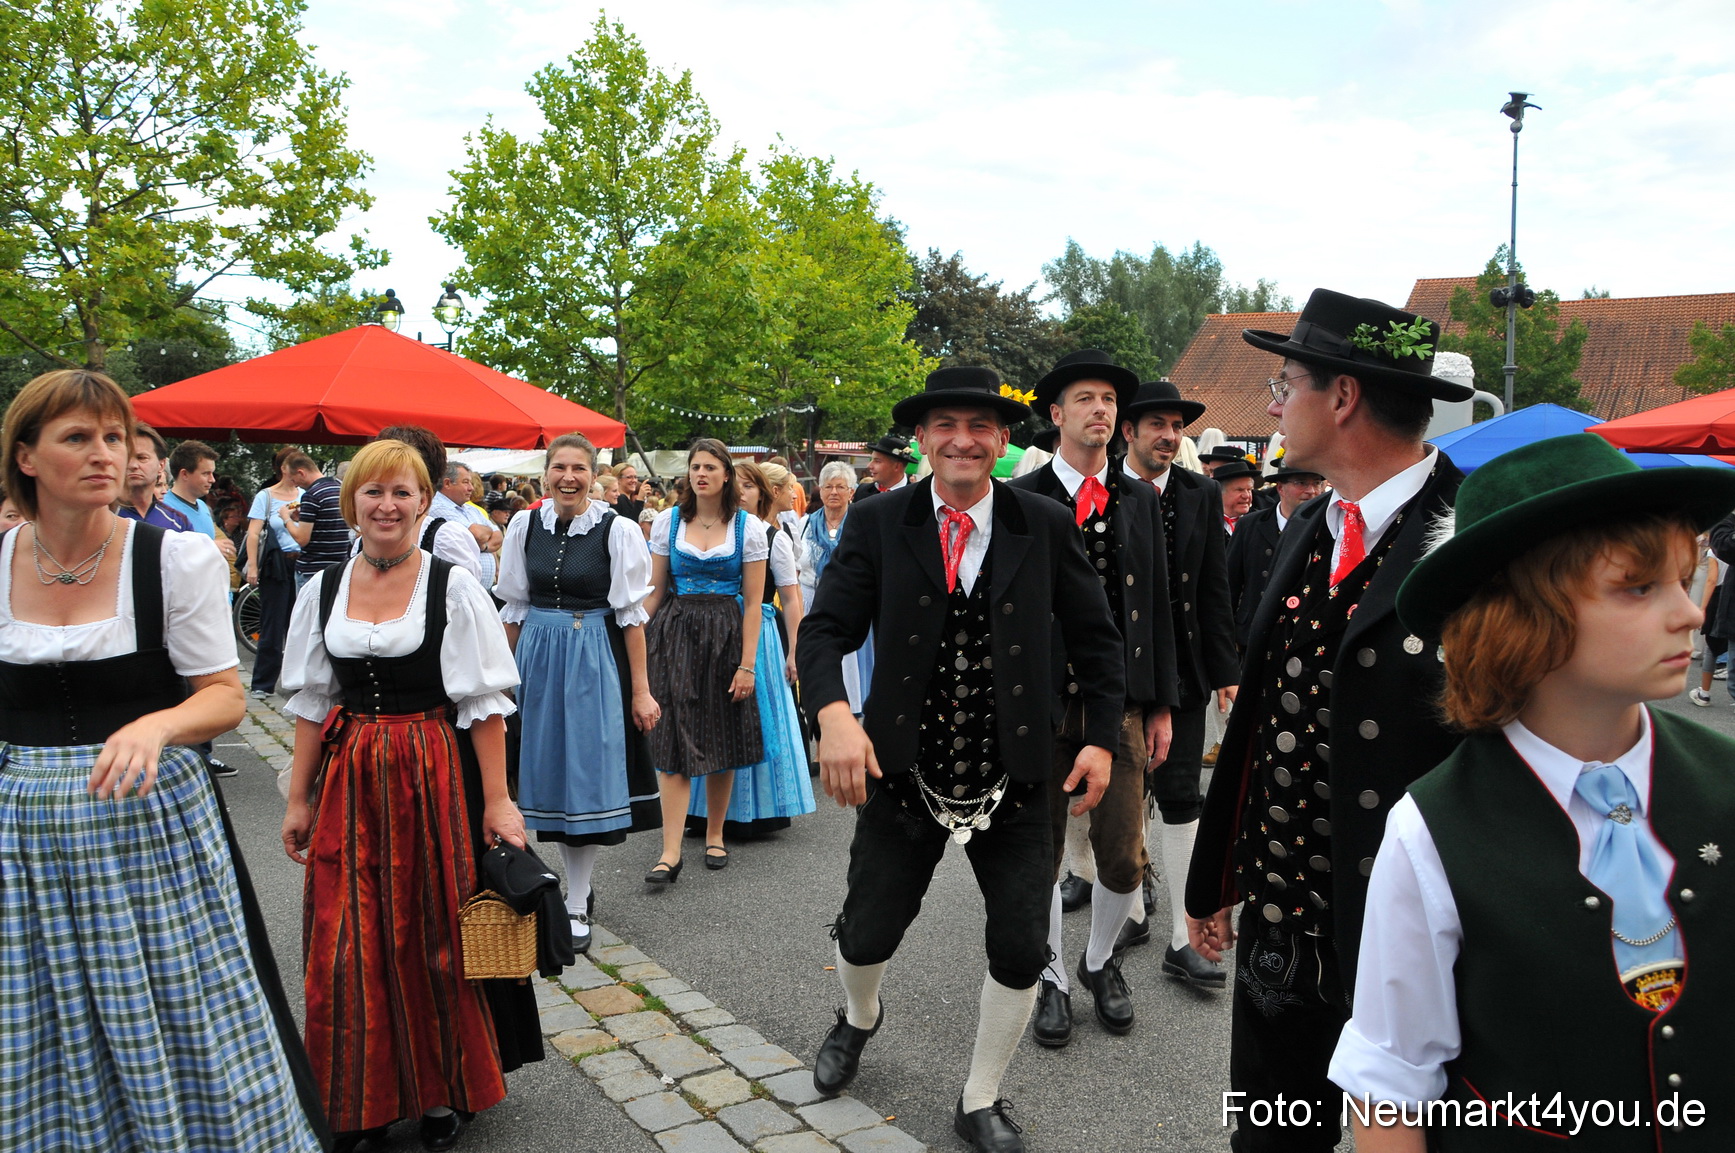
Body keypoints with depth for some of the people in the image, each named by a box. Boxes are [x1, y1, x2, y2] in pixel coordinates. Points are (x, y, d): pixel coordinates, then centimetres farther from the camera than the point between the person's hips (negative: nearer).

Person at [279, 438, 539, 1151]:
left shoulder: (454, 588, -6)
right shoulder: (323, 591, 6)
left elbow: (484, 705, -8)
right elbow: (312, 704, 11)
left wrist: (496, 801, -12)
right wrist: (299, 799, 8)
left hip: (434, 776, -3)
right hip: (349, 780, 4)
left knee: (434, 937, 6)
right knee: (347, 944, 6)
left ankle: (444, 1089, 26)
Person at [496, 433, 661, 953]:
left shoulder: (617, 530, -8)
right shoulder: (524, 525, 3)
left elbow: (631, 615, -7)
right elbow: (513, 608, 9)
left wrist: (641, 690, -8)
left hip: (594, 659, -4)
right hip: (537, 656, 4)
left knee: (586, 770, -1)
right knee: (548, 767, 9)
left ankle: (577, 905, 11)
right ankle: (577, 887, 27)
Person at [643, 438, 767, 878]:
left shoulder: (748, 527, -1)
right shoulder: (667, 521, 5)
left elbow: (753, 602, -3)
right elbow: (655, 591, 7)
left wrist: (747, 664, -8)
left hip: (726, 636, 0)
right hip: (675, 633, 1)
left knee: (722, 740, 8)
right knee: (673, 742, -6)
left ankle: (714, 835, 25)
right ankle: (671, 851, -6)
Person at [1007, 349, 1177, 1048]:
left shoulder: (1140, 500, 9)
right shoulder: (1021, 500, -1)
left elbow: (1157, 607, 10)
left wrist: (1160, 705, 8)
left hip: (1121, 701, 2)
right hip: (1042, 703, -2)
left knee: (1124, 861, 5)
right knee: (1042, 854, 9)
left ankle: (1101, 961, 33)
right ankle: (1053, 978, 31)